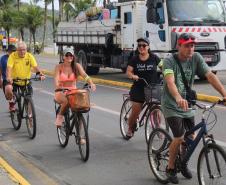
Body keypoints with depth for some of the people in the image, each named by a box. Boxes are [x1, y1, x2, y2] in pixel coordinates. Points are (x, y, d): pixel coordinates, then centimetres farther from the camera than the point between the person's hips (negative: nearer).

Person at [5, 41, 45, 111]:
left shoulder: (29, 56, -8)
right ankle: (11, 102, 1)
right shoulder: (13, 56, -13)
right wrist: (8, 77, -41)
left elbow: (35, 67, -17)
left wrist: (40, 74, -35)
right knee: (8, 89, -31)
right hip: (14, 81, -2)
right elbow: (9, 67, -23)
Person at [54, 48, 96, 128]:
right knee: (66, 101, -36)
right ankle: (60, 116, -5)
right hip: (61, 93, -2)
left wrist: (91, 83, -34)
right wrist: (57, 86, -41)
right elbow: (56, 78, -19)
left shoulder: (77, 66, 1)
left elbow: (84, 75, -14)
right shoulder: (59, 67, -3)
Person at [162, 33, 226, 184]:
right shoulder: (170, 61, -19)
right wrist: (178, 98, -55)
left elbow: (210, 76, -15)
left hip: (187, 105, 5)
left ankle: (183, 163, 33)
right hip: (171, 105, -5)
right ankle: (170, 168, 8)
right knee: (179, 138, -14)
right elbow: (170, 82, -35)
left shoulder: (196, 58, -7)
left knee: (191, 137, 6)